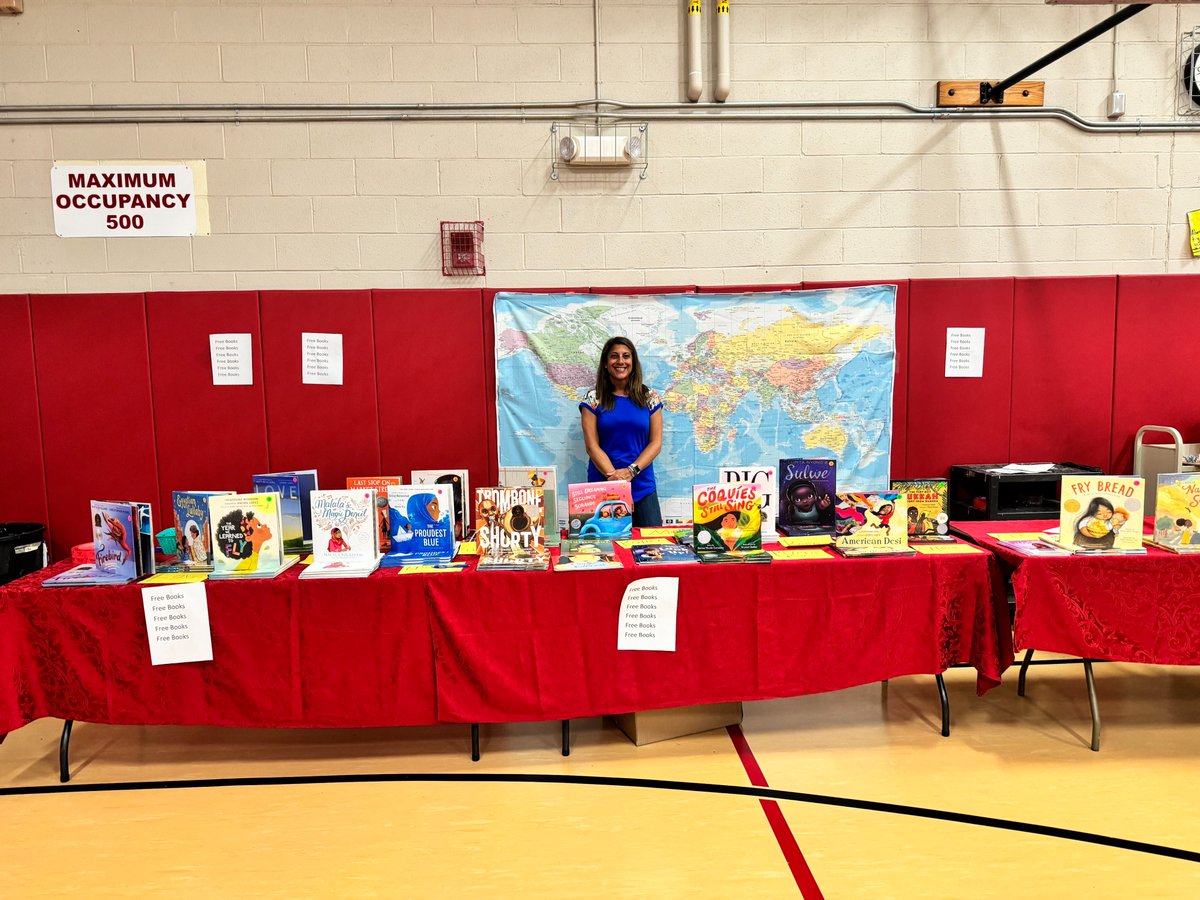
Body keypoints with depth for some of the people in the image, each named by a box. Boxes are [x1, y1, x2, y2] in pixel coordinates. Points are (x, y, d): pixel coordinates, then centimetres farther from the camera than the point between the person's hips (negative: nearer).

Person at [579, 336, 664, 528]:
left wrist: (631, 471, -12)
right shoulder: (594, 398, 2)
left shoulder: (650, 397, 6)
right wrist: (614, 476, -15)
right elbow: (592, 445, -4)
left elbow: (656, 442, 3)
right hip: (603, 486, -1)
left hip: (643, 487, 2)